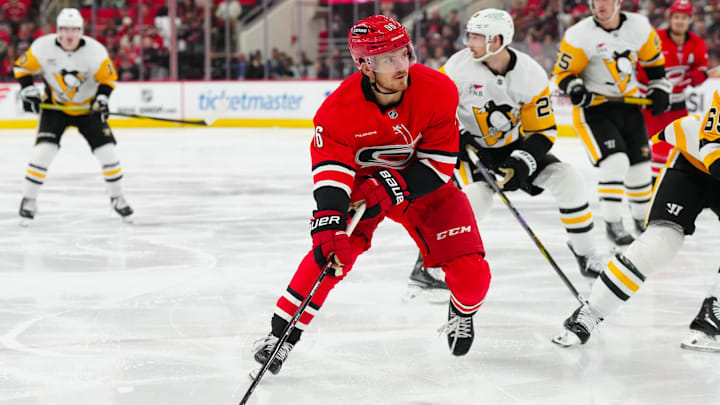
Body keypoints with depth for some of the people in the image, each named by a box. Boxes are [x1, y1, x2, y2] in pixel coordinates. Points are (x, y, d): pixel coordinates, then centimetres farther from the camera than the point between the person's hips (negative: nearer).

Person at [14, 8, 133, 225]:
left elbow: (108, 78, -7)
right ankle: (28, 199, -4)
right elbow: (22, 67, -5)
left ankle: (117, 197, 15)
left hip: (87, 108, 1)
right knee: (44, 148, -17)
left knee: (106, 149, -6)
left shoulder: (95, 50, -19)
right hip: (55, 107, -1)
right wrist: (28, 91, -17)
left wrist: (101, 99, -22)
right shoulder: (43, 47, -18)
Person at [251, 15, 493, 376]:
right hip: (362, 180, -1)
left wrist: (391, 187, -31)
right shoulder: (338, 109, -28)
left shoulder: (438, 91, -26)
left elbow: (440, 163, -21)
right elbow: (330, 169, -31)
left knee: (470, 271, -10)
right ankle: (283, 332, -11)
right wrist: (328, 222, -45)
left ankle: (463, 311, 27)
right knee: (334, 249, -24)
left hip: (424, 183, 1)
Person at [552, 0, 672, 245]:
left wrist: (659, 88, 8)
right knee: (615, 162, -20)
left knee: (639, 163, 9)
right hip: (594, 108, -4)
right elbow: (562, 72, -10)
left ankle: (642, 220, 30)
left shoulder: (639, 27, -6)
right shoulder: (580, 36, -18)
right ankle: (613, 224, -9)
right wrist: (574, 88, -29)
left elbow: (653, 59, 11)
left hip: (629, 106, 5)